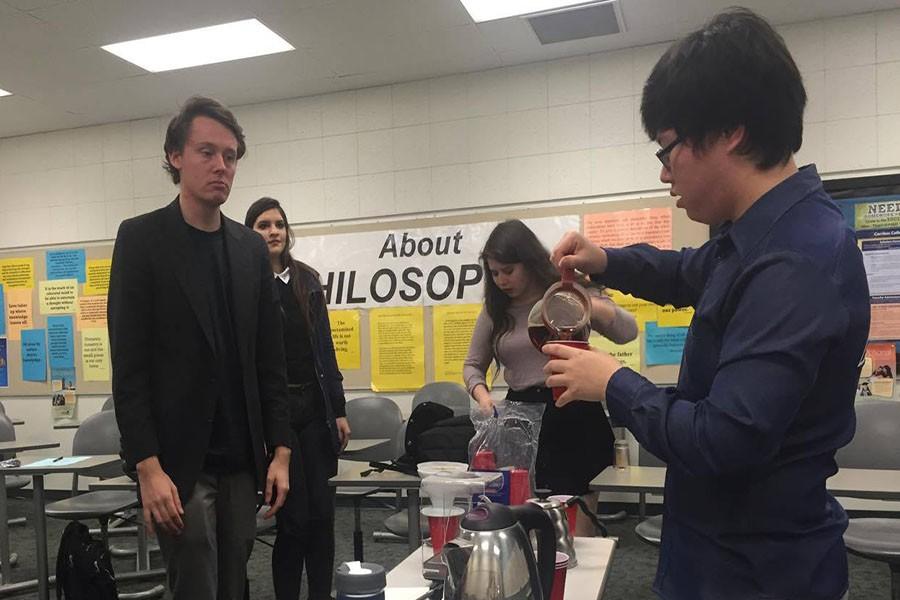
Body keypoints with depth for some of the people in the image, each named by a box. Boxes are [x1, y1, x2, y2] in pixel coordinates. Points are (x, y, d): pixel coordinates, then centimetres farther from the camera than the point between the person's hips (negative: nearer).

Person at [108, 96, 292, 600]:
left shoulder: (251, 247, 9)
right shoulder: (141, 238, -4)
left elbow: (269, 361, 10)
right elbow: (128, 365, -9)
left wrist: (280, 451, 4)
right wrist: (148, 467, -15)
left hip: (241, 462, 5)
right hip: (178, 462, -4)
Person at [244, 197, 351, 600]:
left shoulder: (307, 279, 10)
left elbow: (324, 347, 11)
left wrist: (338, 409, 9)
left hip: (314, 405, 4)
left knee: (322, 512, 8)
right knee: (295, 516, 1)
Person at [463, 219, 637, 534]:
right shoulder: (494, 310, 8)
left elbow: (628, 331, -8)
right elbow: (473, 365, 15)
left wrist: (590, 306, -25)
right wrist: (482, 395, -7)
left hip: (572, 416, -3)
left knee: (575, 538, 1)